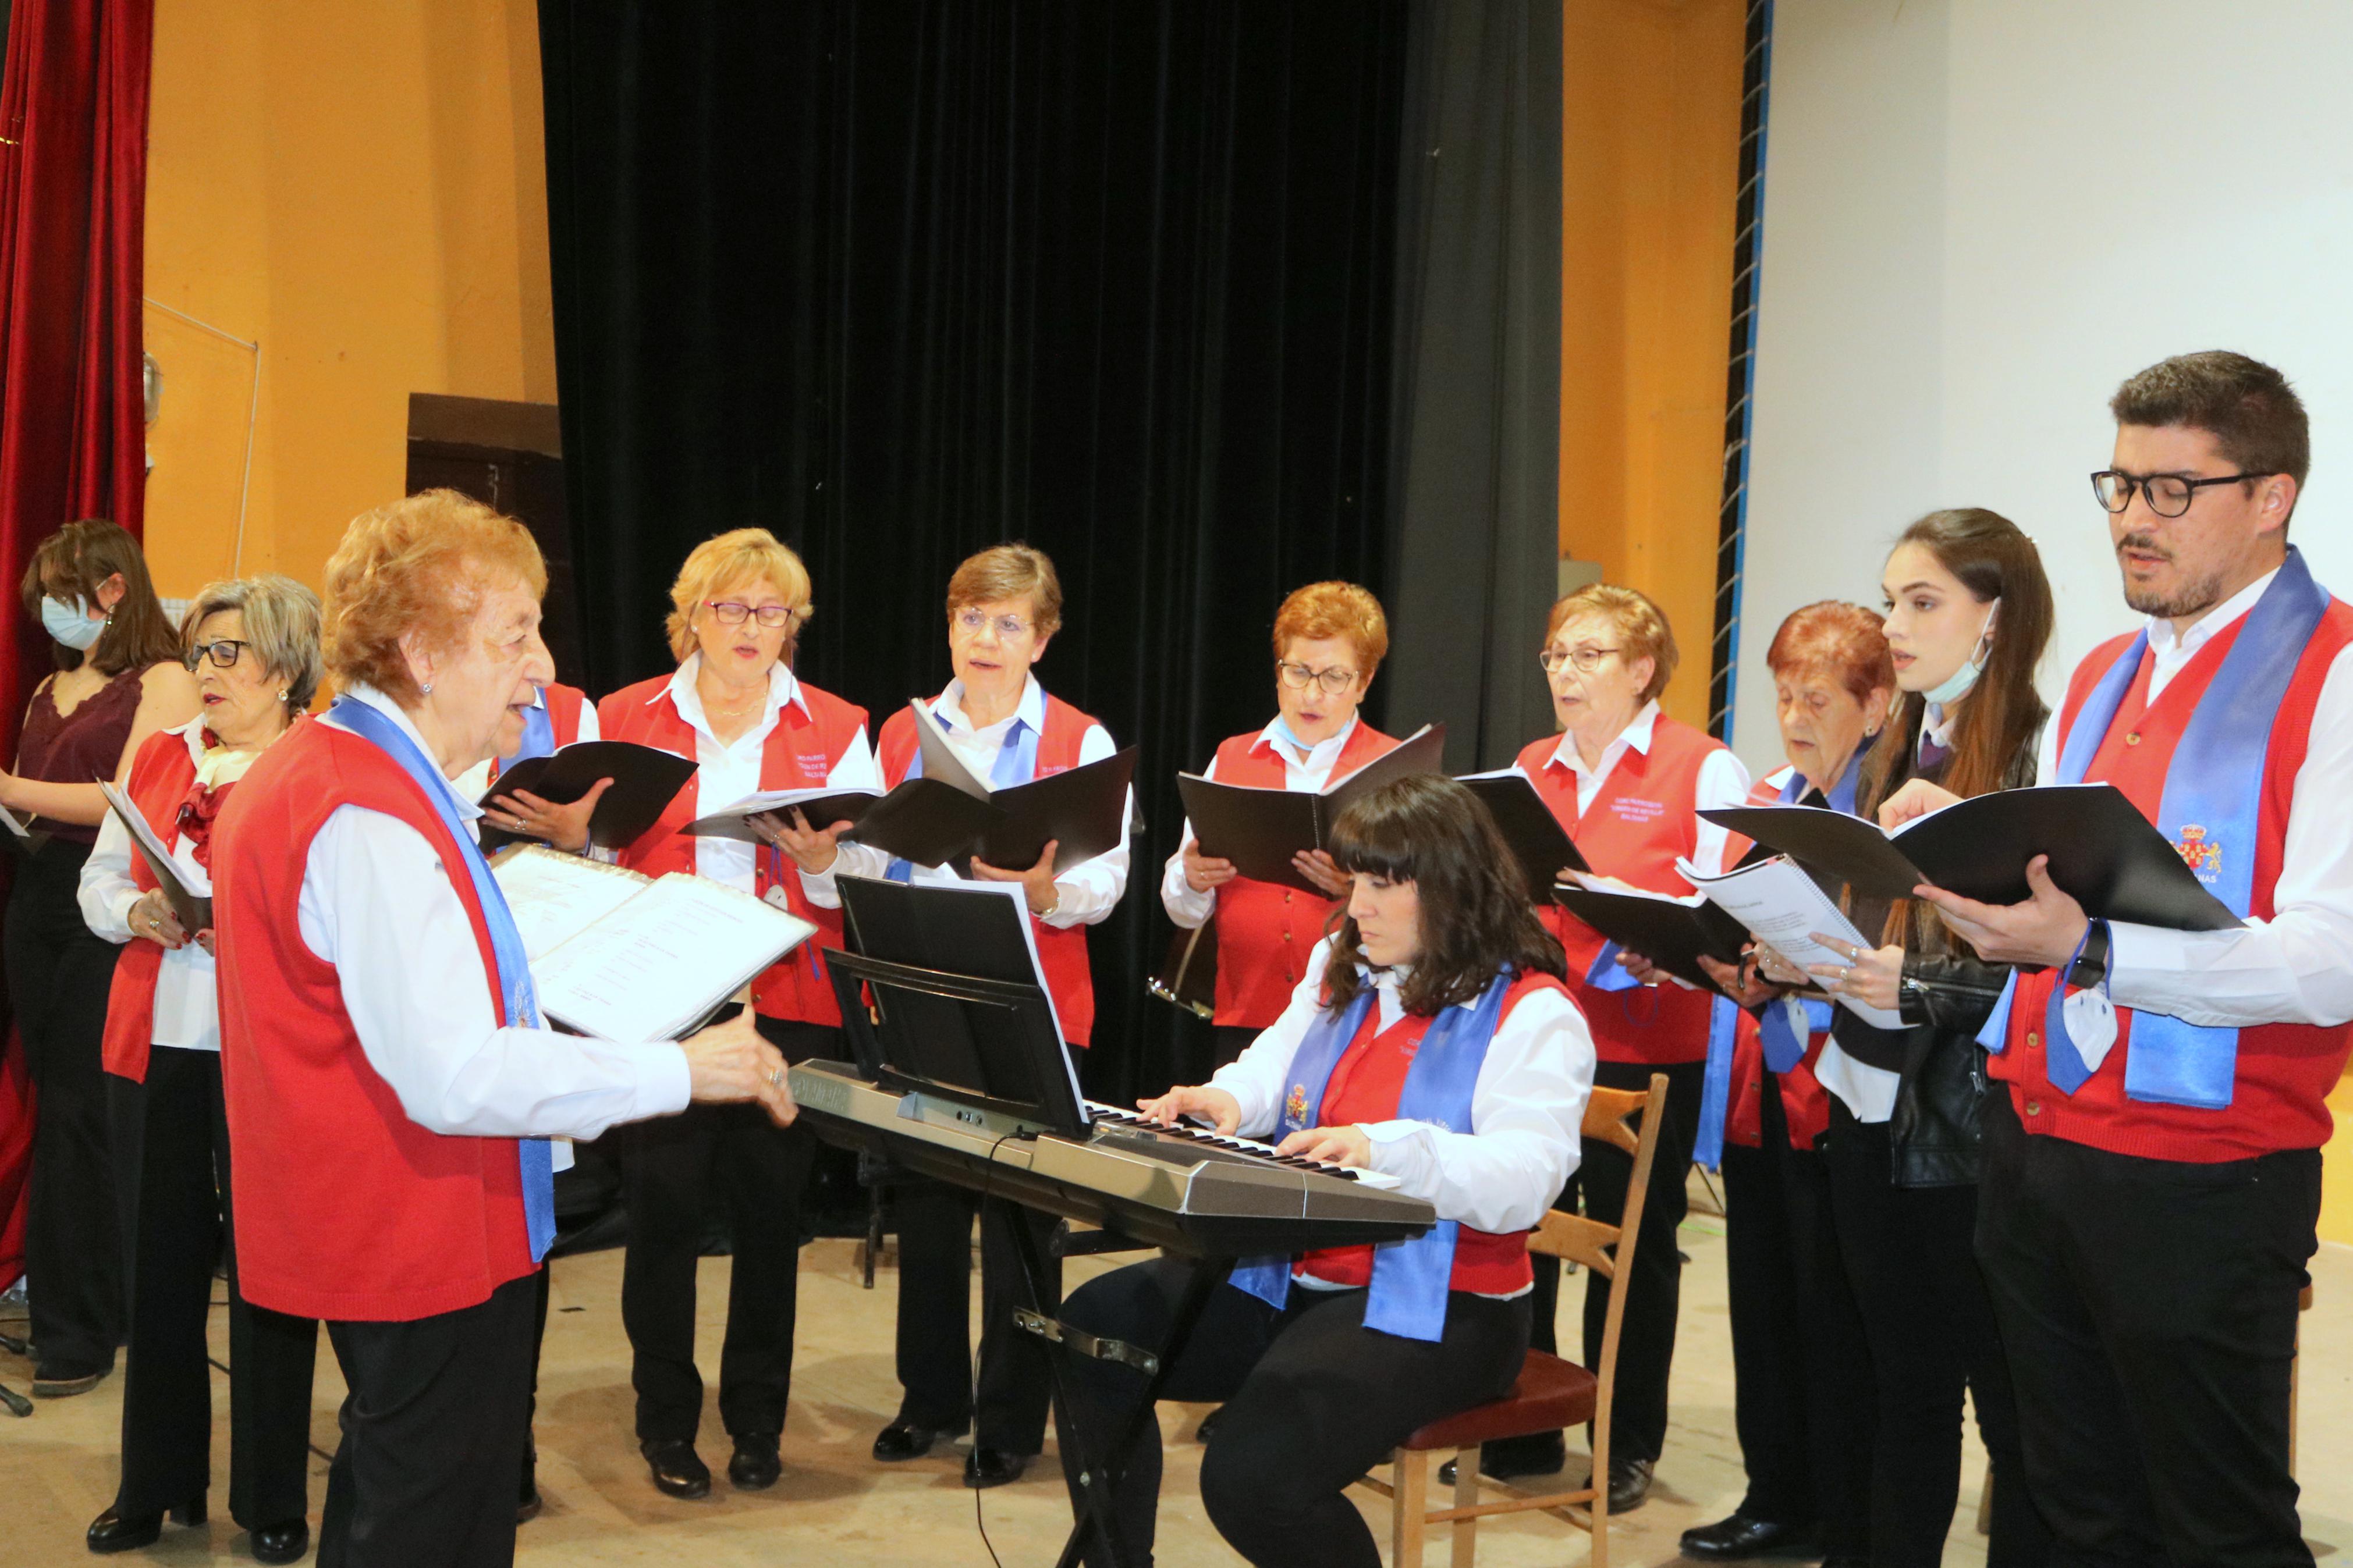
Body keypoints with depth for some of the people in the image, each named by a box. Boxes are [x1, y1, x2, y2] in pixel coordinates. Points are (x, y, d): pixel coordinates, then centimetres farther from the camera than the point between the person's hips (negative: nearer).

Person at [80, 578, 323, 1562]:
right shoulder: (158, 756, 14)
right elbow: (99, 882, 16)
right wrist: (140, 913, -4)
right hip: (156, 1046, 5)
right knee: (158, 1265, 10)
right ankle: (156, 1487, 26)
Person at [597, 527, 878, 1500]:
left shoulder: (837, 730, 9)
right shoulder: (625, 719, 8)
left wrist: (821, 858, -15)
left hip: (787, 1001, 1)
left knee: (770, 1209, 6)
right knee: (663, 1209, -1)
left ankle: (757, 1420, 21)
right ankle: (666, 1422, 15)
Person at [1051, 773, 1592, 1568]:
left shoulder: (1533, 1014, -10)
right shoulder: (1339, 973, 15)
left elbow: (1523, 1180, -22)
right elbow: (1272, 1068, 16)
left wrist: (1386, 1147, -37)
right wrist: (1228, 1098, -9)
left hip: (1431, 1306, -8)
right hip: (1285, 1274, 8)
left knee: (1253, 1477, -28)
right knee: (1093, 1330, -10)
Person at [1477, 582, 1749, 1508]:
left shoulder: (1705, 770, -3)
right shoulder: (1529, 769, 14)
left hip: (1645, 1046, -4)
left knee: (1635, 1244, 7)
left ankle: (1628, 1447, 21)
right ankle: (1519, 1432, 22)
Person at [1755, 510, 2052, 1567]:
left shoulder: (2044, 759, -11)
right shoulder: (1887, 757, 12)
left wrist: (1919, 984, -24)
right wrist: (1799, 958, 2)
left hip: (1981, 1125, -7)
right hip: (1875, 1104, 7)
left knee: (2014, 1404, 3)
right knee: (1906, 1387, 16)